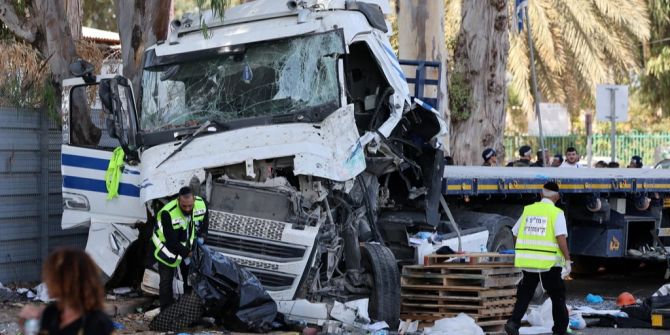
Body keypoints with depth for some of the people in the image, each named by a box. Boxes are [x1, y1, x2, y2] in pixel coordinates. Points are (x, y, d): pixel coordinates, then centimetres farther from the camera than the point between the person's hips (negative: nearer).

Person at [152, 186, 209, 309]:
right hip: (168, 247, -5)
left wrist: (201, 237, -12)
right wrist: (186, 254, -29)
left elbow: (205, 221, 1)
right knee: (166, 280, -3)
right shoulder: (168, 213, -39)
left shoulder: (201, 204, -23)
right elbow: (171, 241, -32)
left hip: (187, 246, 5)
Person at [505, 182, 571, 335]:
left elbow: (515, 233, 13)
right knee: (557, 296, 12)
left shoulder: (528, 210, 7)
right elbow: (561, 237, -17)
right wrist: (567, 260, -14)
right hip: (549, 262, -3)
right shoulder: (556, 213, -6)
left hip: (527, 260, 3)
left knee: (524, 294, 13)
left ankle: (513, 322, -3)